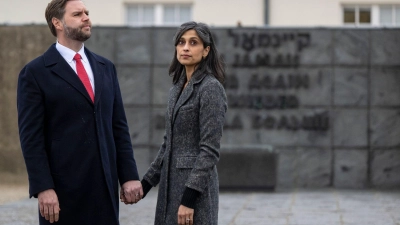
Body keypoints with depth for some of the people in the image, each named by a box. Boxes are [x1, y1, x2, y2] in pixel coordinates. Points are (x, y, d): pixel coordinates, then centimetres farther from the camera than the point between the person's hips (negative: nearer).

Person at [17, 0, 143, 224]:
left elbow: (119, 127, 12)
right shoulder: (35, 72, -3)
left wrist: (129, 175, 4)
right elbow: (31, 136, -8)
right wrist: (43, 188, -16)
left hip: (105, 185, 5)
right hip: (63, 188, -5)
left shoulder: (106, 67, 13)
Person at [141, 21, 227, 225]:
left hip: (195, 186, -8)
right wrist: (145, 183, 15)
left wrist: (189, 198, -22)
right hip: (172, 183, 9)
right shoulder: (177, 88, 14)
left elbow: (210, 150, -17)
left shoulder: (210, 87, -12)